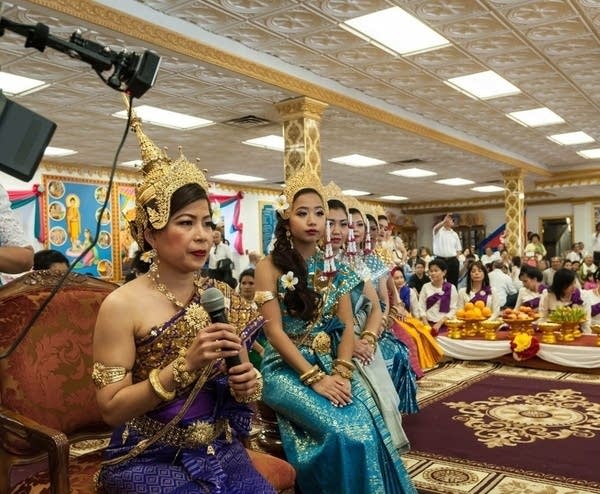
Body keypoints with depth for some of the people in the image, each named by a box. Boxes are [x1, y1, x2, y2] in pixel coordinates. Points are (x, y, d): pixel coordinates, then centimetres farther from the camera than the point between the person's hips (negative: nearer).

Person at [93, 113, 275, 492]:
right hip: (149, 459, -4)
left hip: (222, 452, 4)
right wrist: (186, 364, -23)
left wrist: (248, 384, -9)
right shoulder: (123, 305, -11)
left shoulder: (224, 298, 2)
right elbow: (112, 408, -12)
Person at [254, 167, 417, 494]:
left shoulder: (333, 267, 10)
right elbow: (275, 332, -11)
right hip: (287, 369, -4)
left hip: (330, 366, 4)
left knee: (369, 424, -21)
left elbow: (346, 326, 5)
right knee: (343, 431, -25)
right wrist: (314, 378, -18)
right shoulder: (270, 267, -5)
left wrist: (341, 373, -11)